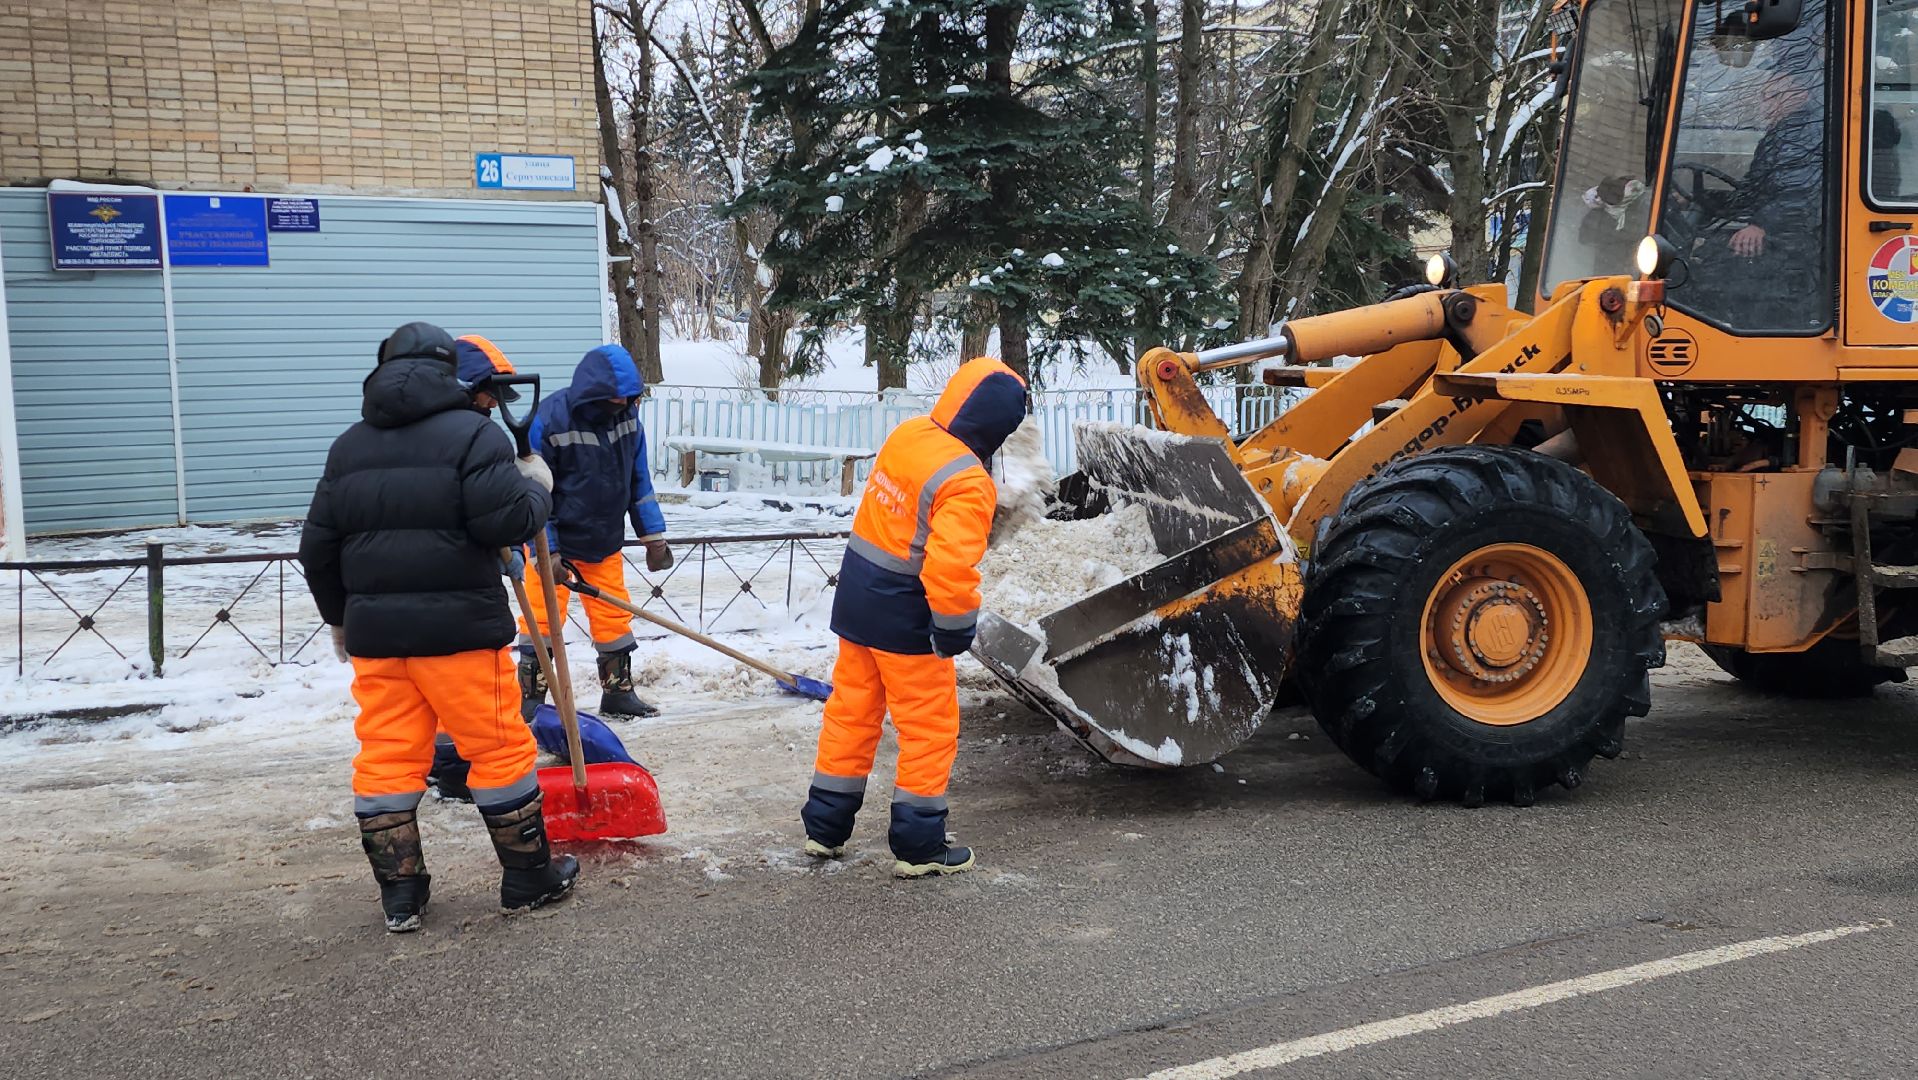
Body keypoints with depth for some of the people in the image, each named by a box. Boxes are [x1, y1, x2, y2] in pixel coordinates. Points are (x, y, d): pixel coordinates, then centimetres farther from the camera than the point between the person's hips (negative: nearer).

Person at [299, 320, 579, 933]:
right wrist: (538, 491, 4)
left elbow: (318, 547, 15)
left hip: (374, 631, 5)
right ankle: (528, 879, 17)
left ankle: (400, 898, 14)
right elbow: (506, 521, -17)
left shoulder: (348, 447, 13)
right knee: (499, 749, 7)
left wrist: (339, 616, 28)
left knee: (385, 758, 10)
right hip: (458, 628, -5)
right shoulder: (472, 433, -7)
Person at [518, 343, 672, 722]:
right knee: (543, 616, -1)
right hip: (556, 542, -5)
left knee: (613, 617, 9)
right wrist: (546, 551, -17)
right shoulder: (550, 419, -20)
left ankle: (618, 692, 21)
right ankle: (530, 698, 9)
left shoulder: (626, 415, -4)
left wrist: (653, 535, 6)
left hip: (605, 544, 5)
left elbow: (639, 480, 7)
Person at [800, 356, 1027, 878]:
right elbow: (951, 567, -30)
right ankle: (918, 845, 14)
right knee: (930, 727, 7)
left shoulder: (907, 435, -1)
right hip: (906, 618, -8)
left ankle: (825, 828, 27)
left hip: (857, 596, 8)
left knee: (851, 711, 18)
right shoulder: (967, 484, -24)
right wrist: (958, 627, -17)